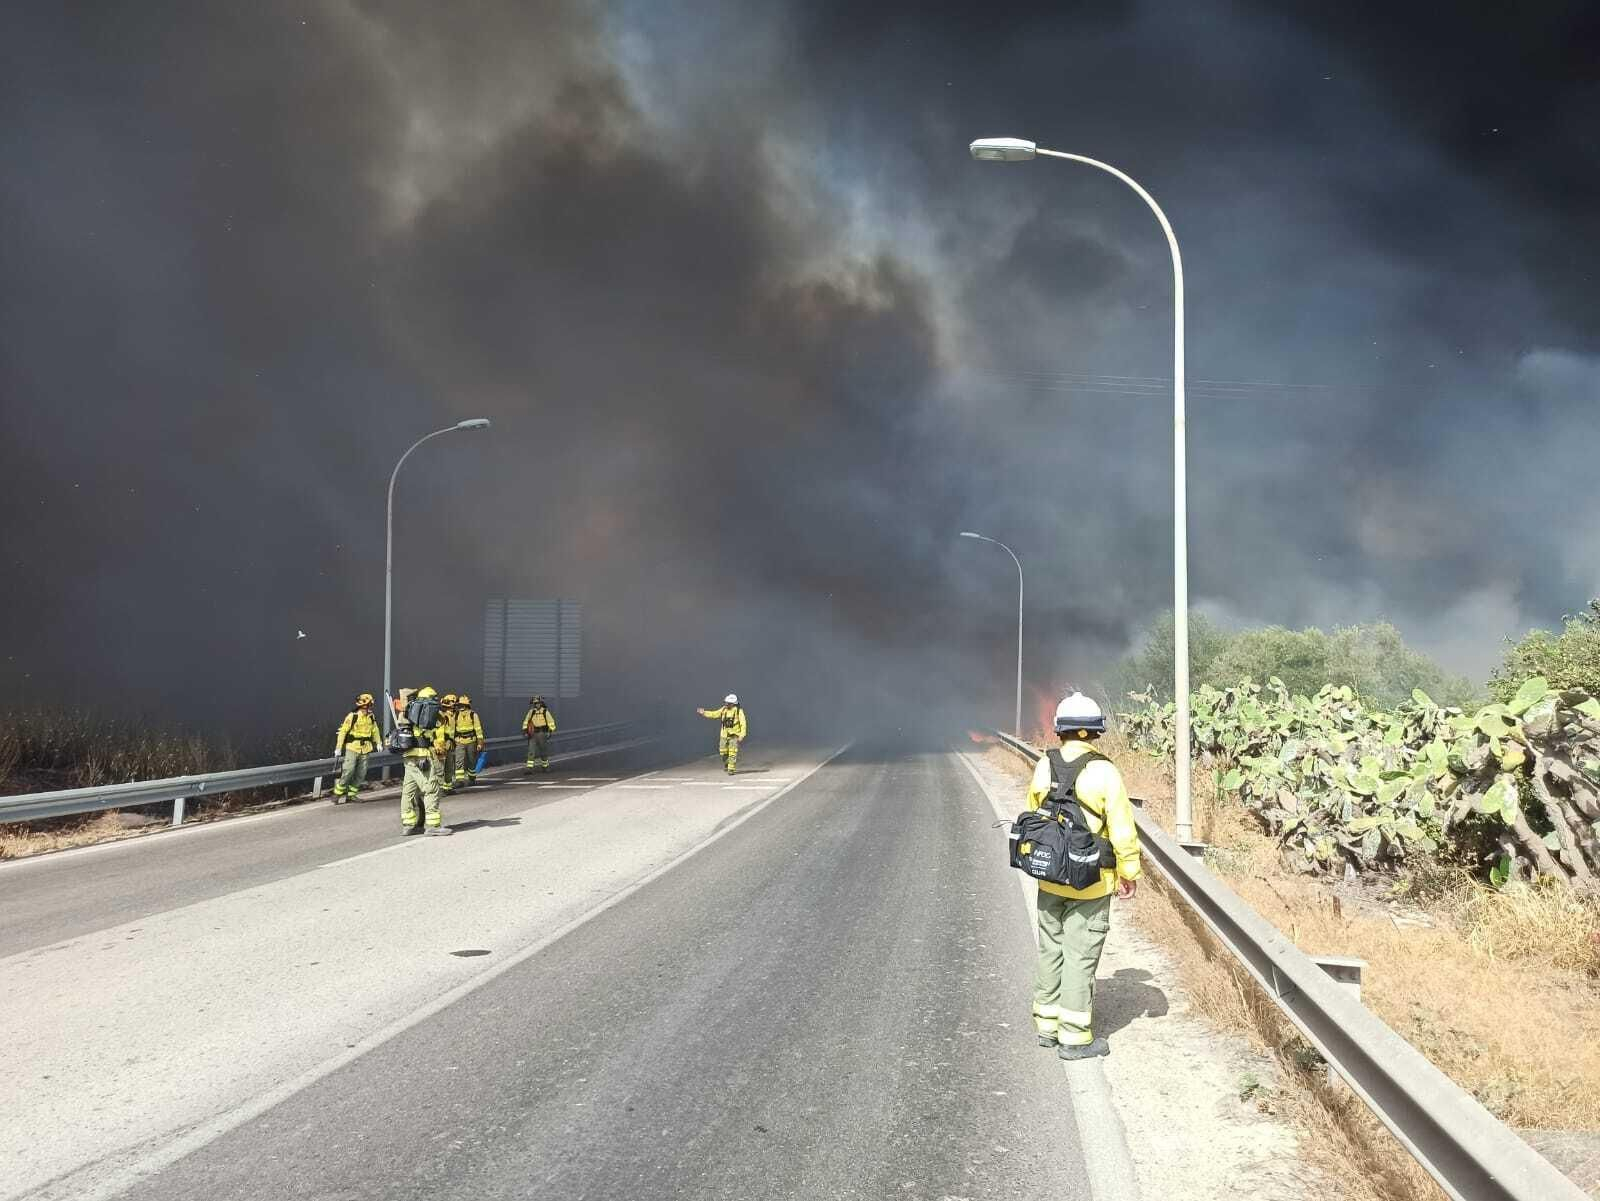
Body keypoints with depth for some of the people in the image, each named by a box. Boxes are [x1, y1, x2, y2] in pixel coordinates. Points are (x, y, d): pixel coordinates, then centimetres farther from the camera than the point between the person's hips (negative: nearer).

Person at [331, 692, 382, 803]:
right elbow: (342, 731, -9)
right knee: (348, 771, -11)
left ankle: (351, 794, 17)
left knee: (361, 773, 6)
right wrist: (338, 748, -10)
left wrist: (378, 742, 16)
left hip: (364, 750, 6)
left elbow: (375, 730, 22)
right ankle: (337, 794, 1)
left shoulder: (371, 717, 5)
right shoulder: (352, 716, -12)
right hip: (352, 748, -6)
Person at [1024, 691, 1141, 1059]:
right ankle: (1074, 1037, 9)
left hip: (1049, 880, 5)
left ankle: (1047, 1025, 27)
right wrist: (1129, 873, -1)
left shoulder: (1043, 768, -2)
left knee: (1050, 951, 17)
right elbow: (1122, 830, -14)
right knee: (1081, 957, 3)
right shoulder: (1103, 772, -16)